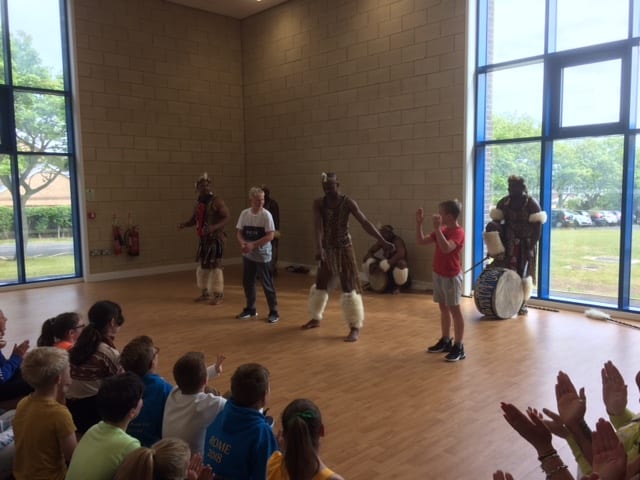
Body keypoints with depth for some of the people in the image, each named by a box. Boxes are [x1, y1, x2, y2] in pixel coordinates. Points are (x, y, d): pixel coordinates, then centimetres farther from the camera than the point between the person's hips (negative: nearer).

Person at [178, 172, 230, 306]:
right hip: (203, 239, 7)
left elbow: (226, 217, -18)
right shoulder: (198, 203, 9)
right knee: (202, 266, 13)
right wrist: (183, 224, -1)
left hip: (216, 238, -7)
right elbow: (193, 219, 19)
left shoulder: (217, 201, -12)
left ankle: (218, 295, 4)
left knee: (215, 266, -6)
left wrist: (214, 227, -33)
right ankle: (205, 293, 27)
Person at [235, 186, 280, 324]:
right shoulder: (244, 213, 1)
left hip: (262, 255, -5)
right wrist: (243, 244, -15)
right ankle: (250, 309, 30)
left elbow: (270, 236, -17)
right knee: (247, 282, 14)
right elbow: (239, 232, 6)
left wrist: (253, 245, -21)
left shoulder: (266, 215, -12)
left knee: (267, 284, -1)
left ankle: (274, 312, 10)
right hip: (247, 255, 5)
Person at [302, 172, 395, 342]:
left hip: (344, 249, -4)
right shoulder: (318, 203, -6)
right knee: (319, 285, 15)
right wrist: (318, 248, -35)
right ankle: (316, 319, 36)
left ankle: (355, 328, 2)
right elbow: (318, 226, -19)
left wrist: (382, 241, -28)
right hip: (326, 250, 4)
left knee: (350, 288, -6)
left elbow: (365, 222, -19)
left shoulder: (347, 202, -13)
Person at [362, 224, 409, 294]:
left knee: (401, 263, -41)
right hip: (387, 268, 6)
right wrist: (371, 263, -21)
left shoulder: (397, 241, -22)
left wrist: (385, 265, -47)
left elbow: (401, 254, -40)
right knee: (366, 260, -6)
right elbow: (370, 251, 1)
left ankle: (397, 286, -14)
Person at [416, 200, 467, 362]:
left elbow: (446, 248, -36)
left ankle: (459, 347, 4)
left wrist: (437, 228, -36)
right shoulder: (442, 230, 8)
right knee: (443, 309, 16)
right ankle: (445, 341, 28)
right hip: (438, 274, 9)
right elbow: (421, 241, 7)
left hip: (451, 276, -9)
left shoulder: (458, 232, -18)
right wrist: (419, 223, -4)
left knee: (455, 310, -2)